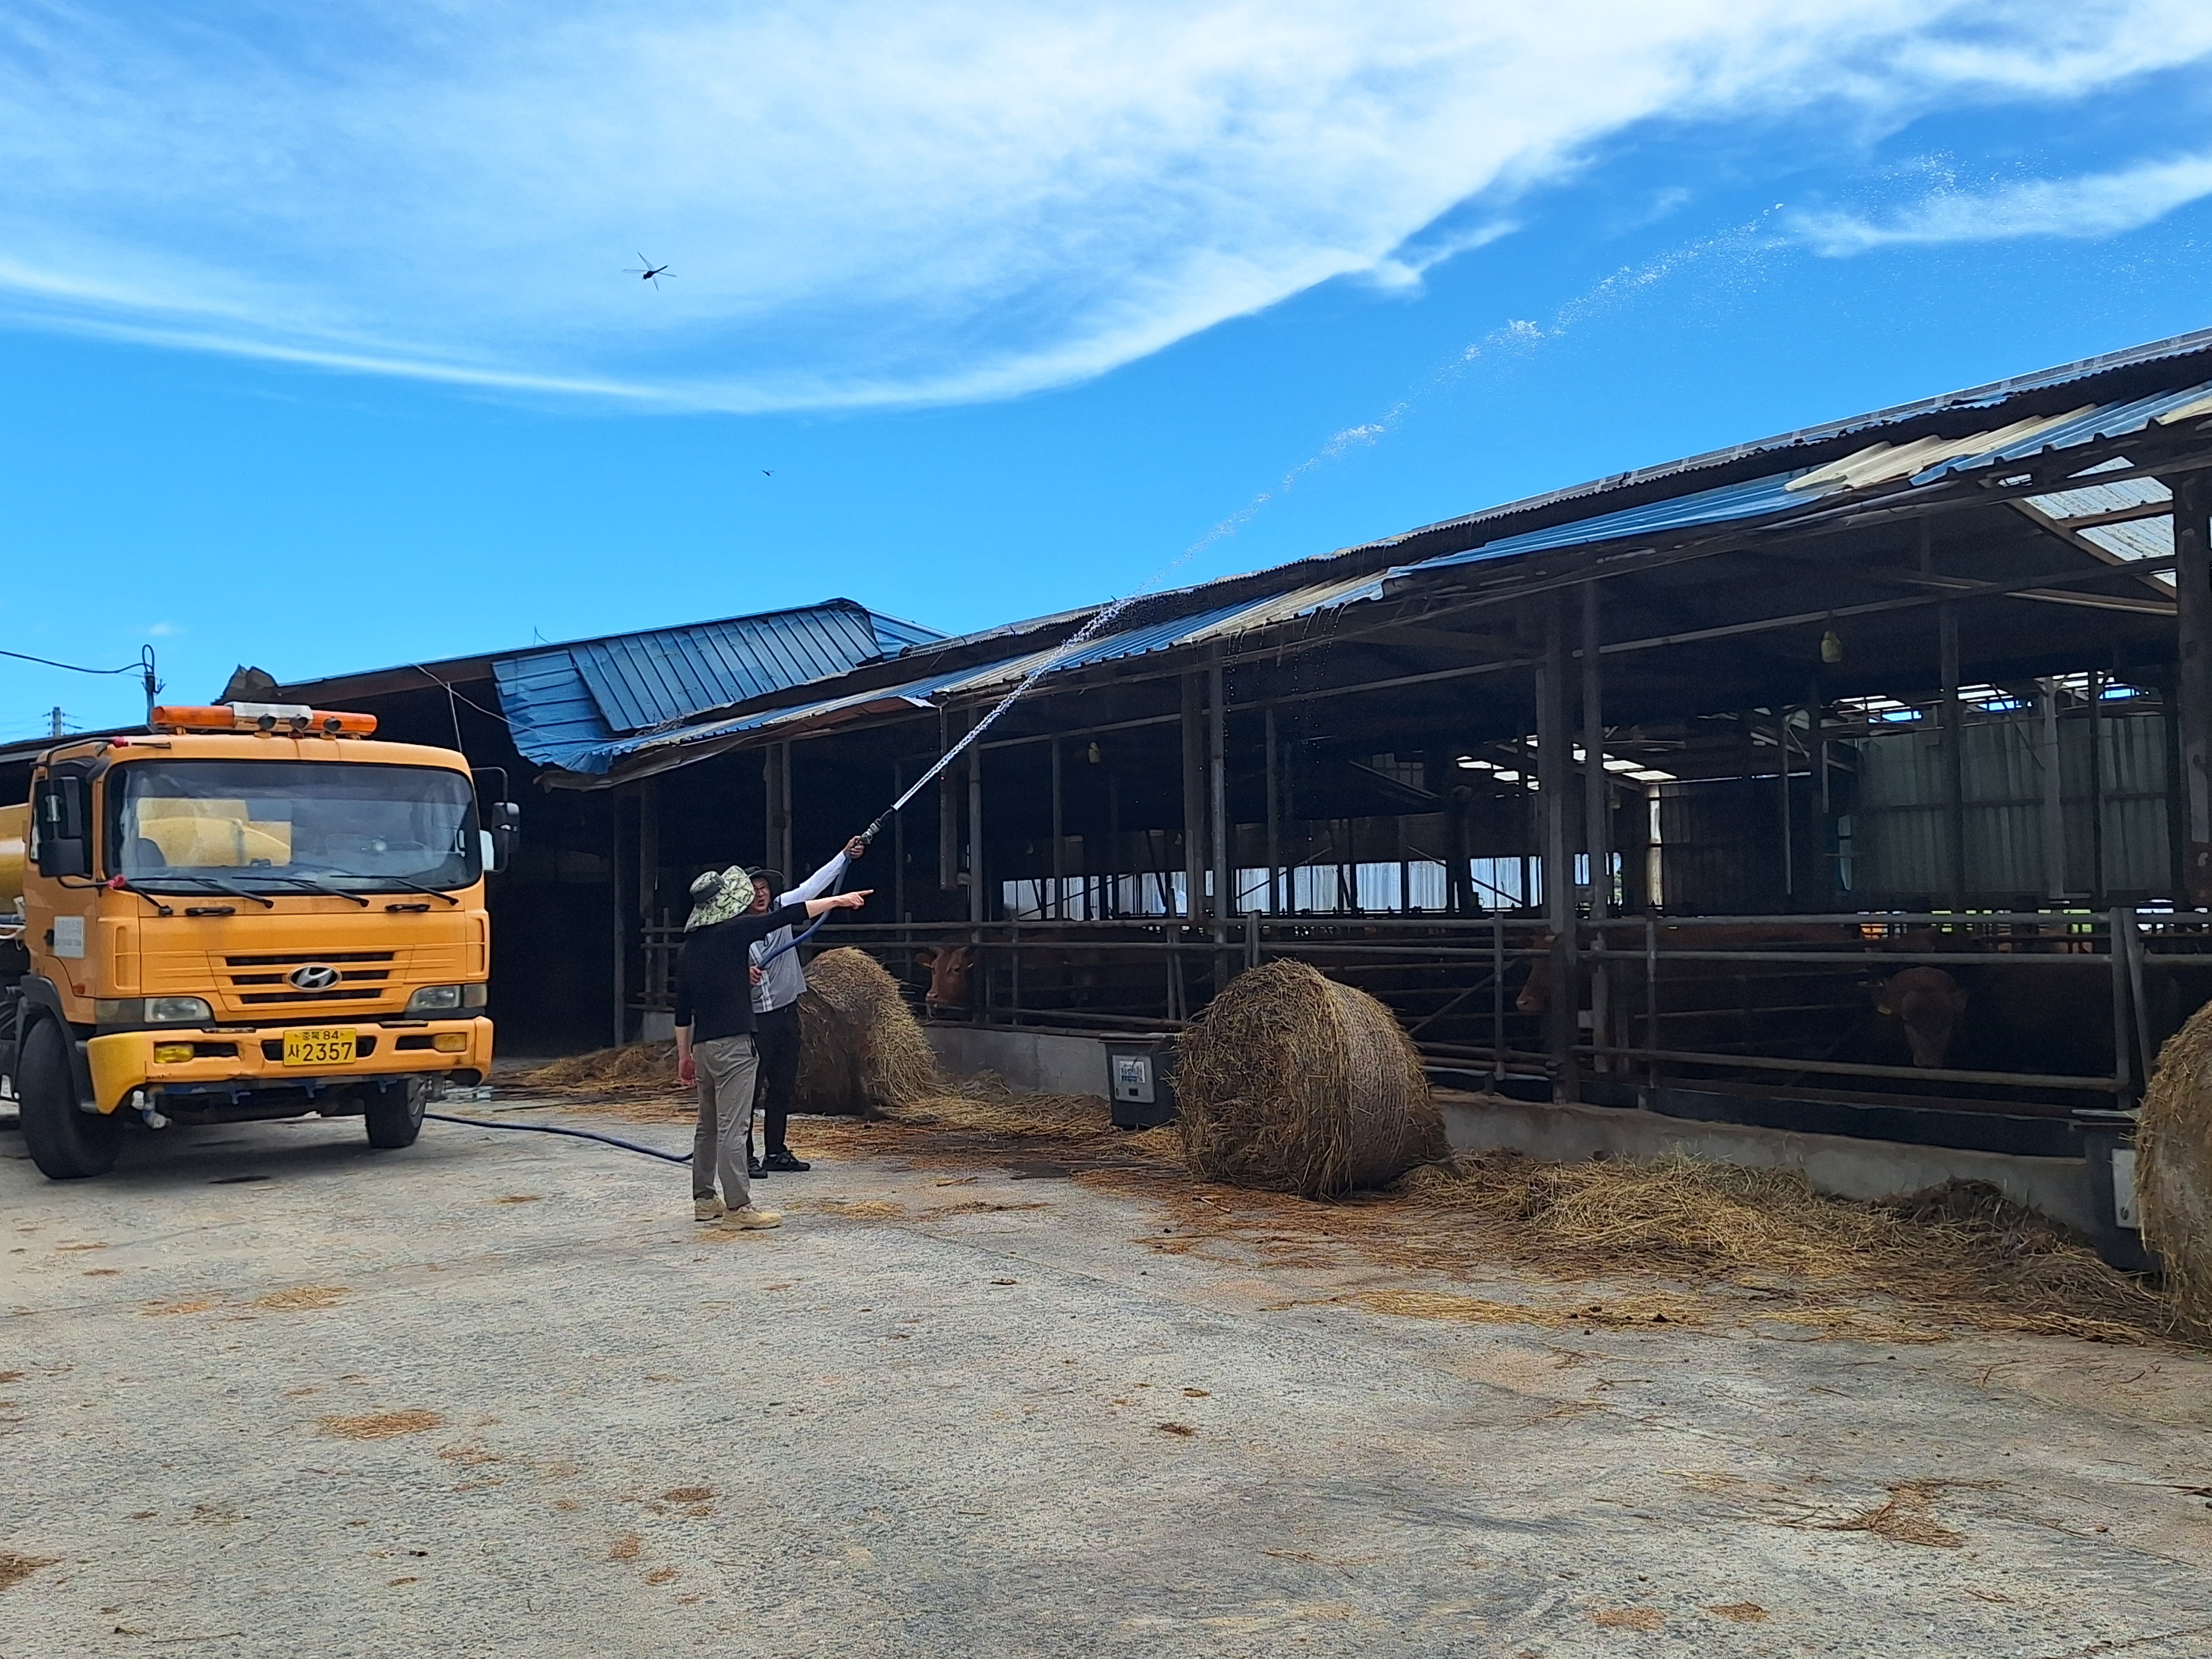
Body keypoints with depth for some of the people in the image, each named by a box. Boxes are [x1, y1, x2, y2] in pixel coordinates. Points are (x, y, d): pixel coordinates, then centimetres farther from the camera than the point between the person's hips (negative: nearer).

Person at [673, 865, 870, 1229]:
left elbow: (682, 1009, 15)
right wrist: (838, 900, 1)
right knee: (733, 1127, -7)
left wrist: (684, 1055, 22)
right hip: (732, 1044, -8)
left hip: (702, 1045, 8)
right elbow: (788, 915, -6)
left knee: (709, 1125, 17)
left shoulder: (688, 947, 11)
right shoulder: (734, 930, -9)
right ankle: (737, 1207, -6)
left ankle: (704, 1199, 25)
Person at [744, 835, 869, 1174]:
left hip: (787, 1013, 6)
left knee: (783, 1086, 12)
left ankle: (776, 1153, 21)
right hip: (754, 1018, -6)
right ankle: (743, 1157, 0)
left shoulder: (781, 909, 3)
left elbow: (813, 885, 0)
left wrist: (845, 855, -5)